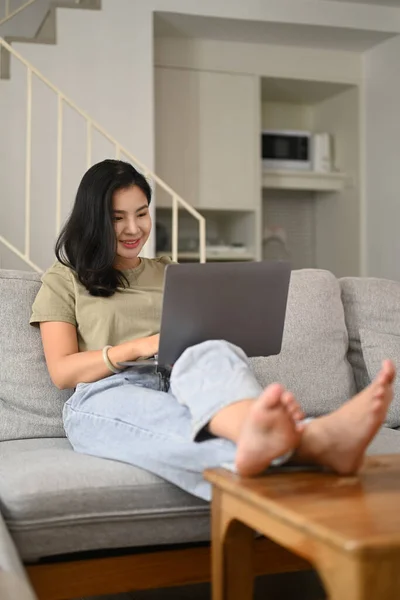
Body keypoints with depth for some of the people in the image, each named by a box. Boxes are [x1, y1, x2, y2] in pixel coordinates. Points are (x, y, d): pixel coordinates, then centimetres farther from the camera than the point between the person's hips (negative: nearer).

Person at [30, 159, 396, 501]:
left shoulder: (170, 274, 30)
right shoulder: (63, 280, 18)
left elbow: (199, 335, 23)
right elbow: (61, 371, 6)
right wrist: (139, 347, -9)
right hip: (106, 397, -2)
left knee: (211, 355, -36)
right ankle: (315, 444, -72)